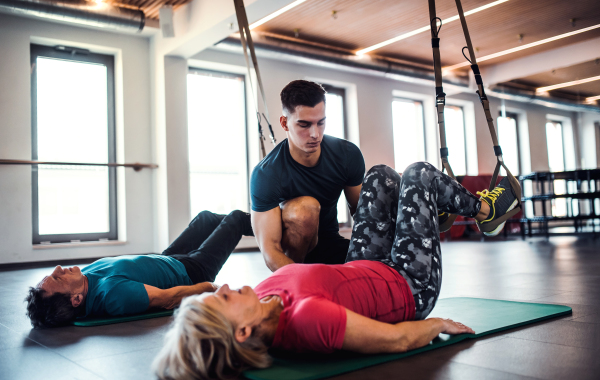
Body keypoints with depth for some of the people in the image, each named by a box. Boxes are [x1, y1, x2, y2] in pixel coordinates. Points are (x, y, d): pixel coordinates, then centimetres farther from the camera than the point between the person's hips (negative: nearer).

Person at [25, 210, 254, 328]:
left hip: (167, 259, 7)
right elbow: (168, 298, -34)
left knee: (206, 217, 27)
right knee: (236, 217, 11)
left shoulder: (85, 275, -21)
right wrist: (209, 287, -19)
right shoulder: (114, 293, -47)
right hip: (192, 272, -7)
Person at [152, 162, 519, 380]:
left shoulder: (261, 299, -21)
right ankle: (483, 209, 41)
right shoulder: (306, 317, -45)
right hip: (410, 288, -6)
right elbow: (399, 339, -34)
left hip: (366, 271, 6)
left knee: (382, 175, 16)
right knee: (418, 173, 5)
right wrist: (439, 324, -15)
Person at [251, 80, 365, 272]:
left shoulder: (348, 154, -12)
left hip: (329, 241, 4)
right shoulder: (265, 174, -25)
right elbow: (270, 251, -29)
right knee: (305, 207, -35)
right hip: (288, 251, -3)